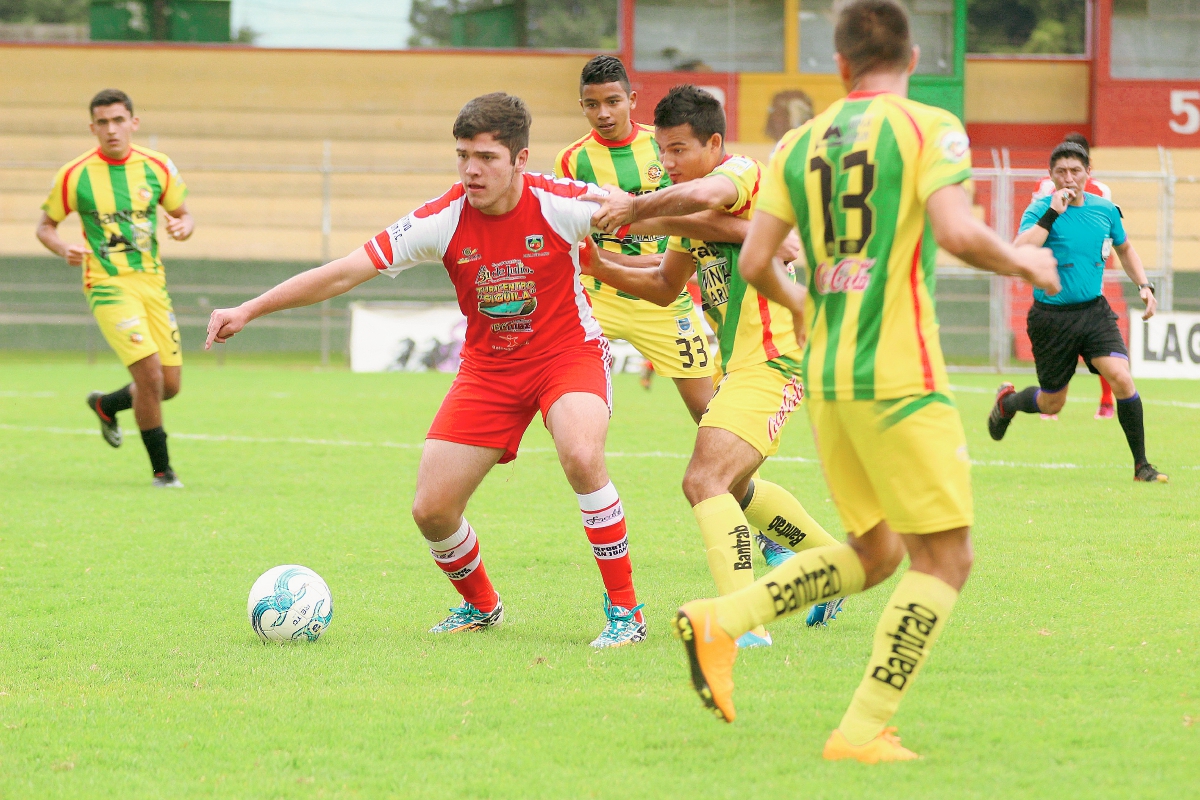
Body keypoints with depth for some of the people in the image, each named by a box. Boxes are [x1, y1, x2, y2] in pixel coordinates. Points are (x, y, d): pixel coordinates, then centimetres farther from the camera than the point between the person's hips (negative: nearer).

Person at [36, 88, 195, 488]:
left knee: (169, 386, 5)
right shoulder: (75, 175, -7)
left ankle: (106, 405, 36)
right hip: (109, 286, -4)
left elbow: (184, 215, 13)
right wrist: (64, 250, -17)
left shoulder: (158, 167, 1)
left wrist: (183, 226, -11)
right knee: (150, 373, -19)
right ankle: (161, 469, -2)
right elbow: (45, 226, 4)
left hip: (152, 282, 4)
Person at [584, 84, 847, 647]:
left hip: (769, 361, -11)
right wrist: (601, 268, 9)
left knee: (705, 480, -23)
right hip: (740, 363, 11)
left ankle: (746, 623, -30)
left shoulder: (742, 173, -14)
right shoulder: (694, 209, 15)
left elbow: (705, 194, -40)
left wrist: (633, 207, -37)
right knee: (733, 486, 29)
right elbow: (666, 285, 23)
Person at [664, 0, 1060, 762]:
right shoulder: (928, 129, -5)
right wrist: (1022, 261, 0)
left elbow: (755, 263, 9)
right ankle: (864, 731, -6)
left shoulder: (799, 144, 11)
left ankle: (719, 622, 6)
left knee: (875, 551, 20)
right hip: (898, 376, -7)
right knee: (945, 556, 1)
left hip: (824, 375, 7)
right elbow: (957, 232, -19)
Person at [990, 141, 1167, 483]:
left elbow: (1124, 248, 24)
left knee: (1121, 378, -19)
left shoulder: (1104, 209, 4)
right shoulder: (1040, 210, -11)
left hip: (1094, 310, 3)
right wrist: (1051, 214, -29)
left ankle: (1141, 465, -10)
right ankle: (1006, 401, 44)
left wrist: (1144, 285, 10)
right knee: (1052, 404, 9)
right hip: (1051, 316, -3)